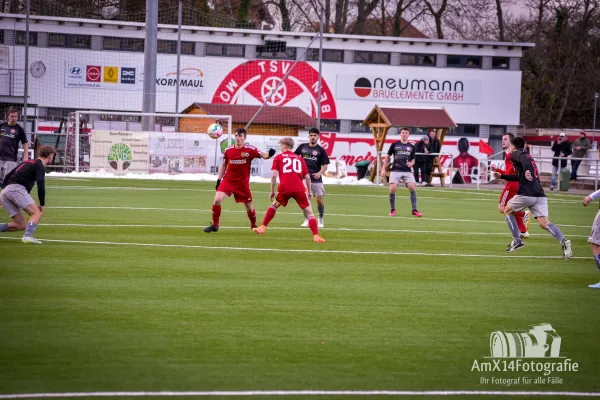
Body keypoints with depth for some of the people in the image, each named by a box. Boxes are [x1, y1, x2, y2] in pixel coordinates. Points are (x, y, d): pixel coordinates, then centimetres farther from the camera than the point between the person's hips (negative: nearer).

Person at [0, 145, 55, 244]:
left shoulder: (27, 163, 30)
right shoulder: (39, 166, 4)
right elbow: (41, 186, -9)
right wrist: (42, 205, -3)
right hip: (16, 188, -8)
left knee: (21, 225, 9)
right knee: (37, 213, -12)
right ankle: (27, 236, -33)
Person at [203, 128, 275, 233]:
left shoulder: (250, 150, -9)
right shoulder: (228, 150, -1)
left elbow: (263, 155, -15)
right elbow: (224, 165, 11)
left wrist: (269, 154, -39)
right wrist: (219, 180, 7)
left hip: (243, 183, -1)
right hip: (228, 180, 1)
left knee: (249, 206, 7)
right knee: (217, 200, -16)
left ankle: (254, 226, 33)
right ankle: (214, 225, -1)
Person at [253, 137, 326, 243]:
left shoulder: (278, 158, 14)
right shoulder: (299, 158, 20)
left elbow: (274, 175, 4)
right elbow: (307, 176, 16)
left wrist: (272, 191, 9)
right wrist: (309, 191, 25)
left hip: (284, 188, 0)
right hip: (299, 189, 0)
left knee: (274, 205, 27)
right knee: (309, 212, 4)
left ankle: (263, 228, 26)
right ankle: (316, 236, -12)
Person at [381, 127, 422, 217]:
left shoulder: (411, 147, 11)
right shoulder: (395, 145, 5)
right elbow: (387, 157, 10)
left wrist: (411, 164, -7)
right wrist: (383, 169, 4)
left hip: (407, 171, 2)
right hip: (396, 171, -2)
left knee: (412, 187, -15)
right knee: (392, 189, -14)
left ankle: (414, 210, -6)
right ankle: (392, 209, 6)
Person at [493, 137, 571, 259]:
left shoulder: (515, 154, 7)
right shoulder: (527, 156, 30)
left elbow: (524, 159, -17)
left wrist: (527, 170, -31)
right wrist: (502, 176, 48)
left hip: (525, 194, -6)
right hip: (540, 195, 6)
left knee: (508, 211, 21)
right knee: (544, 223, -6)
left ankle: (517, 241, 17)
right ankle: (564, 241, -30)